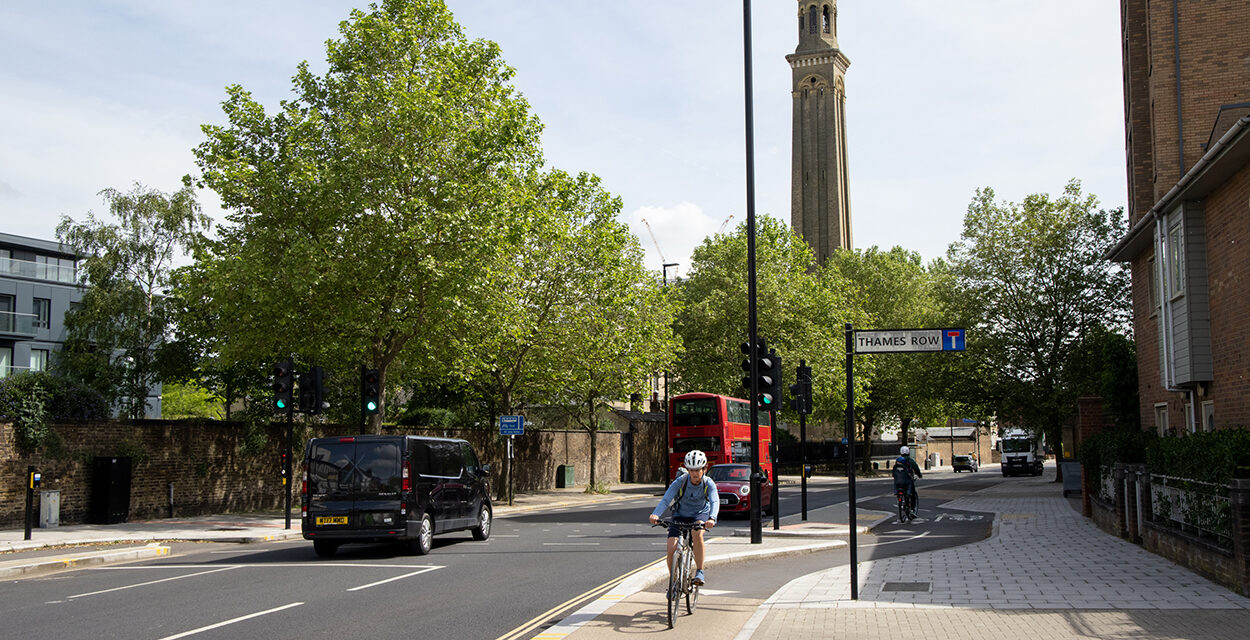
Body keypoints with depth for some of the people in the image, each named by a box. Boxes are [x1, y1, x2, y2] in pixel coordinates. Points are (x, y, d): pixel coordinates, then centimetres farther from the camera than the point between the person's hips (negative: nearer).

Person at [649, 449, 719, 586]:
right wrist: (656, 514, -50)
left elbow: (715, 502, -34)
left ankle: (699, 572, -21)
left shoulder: (709, 484, -19)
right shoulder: (680, 482, -20)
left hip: (700, 514, -1)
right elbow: (666, 500, -31)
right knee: (671, 549, -16)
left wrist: (712, 518, -55)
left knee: (697, 534, -35)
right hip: (680, 515, 1)